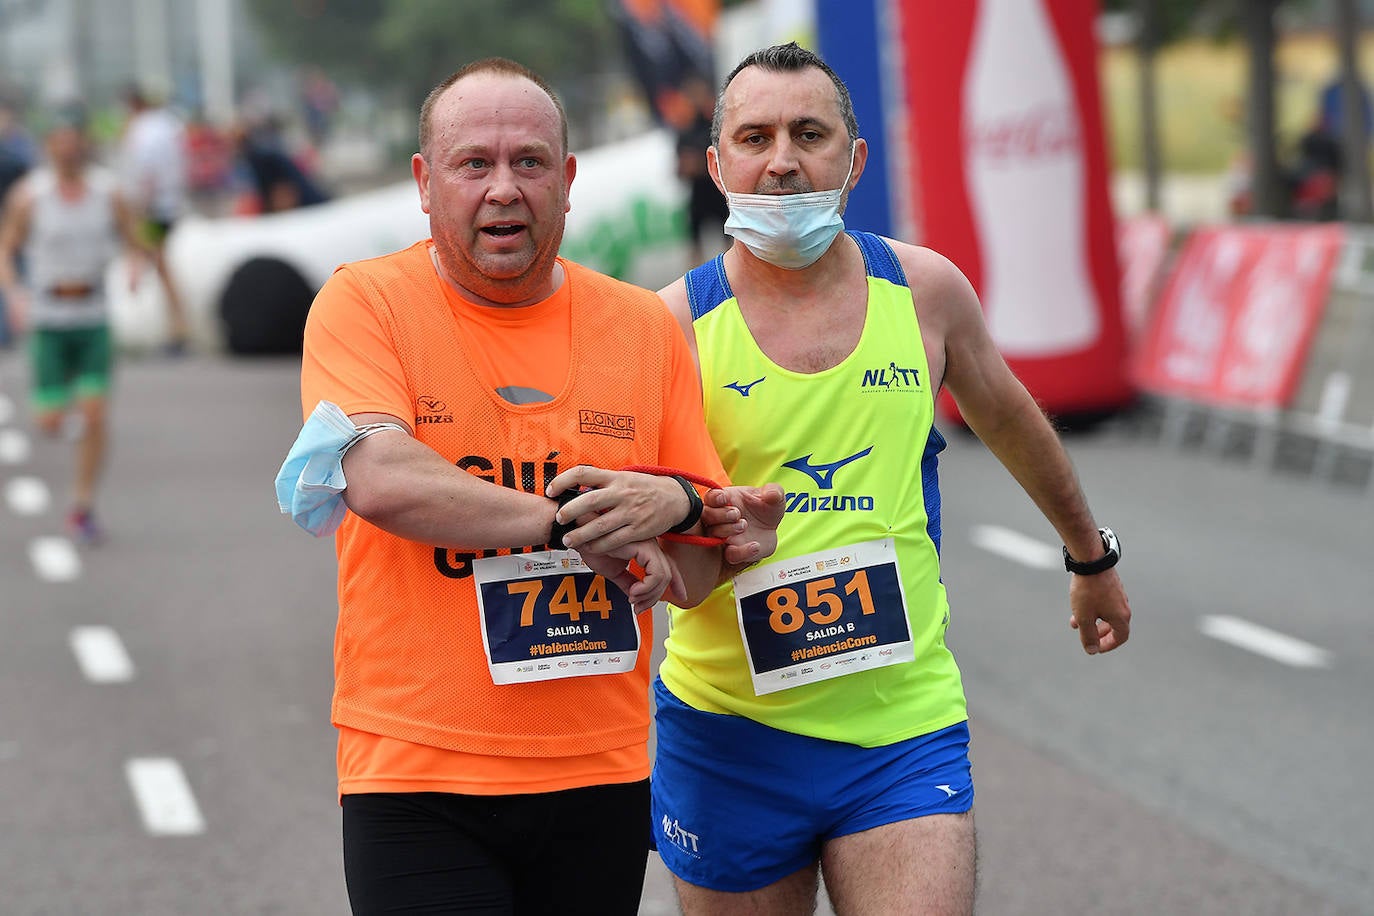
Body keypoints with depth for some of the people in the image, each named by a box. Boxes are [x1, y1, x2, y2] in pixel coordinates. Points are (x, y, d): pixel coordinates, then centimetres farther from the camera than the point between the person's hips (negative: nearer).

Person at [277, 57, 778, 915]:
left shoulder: (645, 325, 7)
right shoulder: (365, 301, -2)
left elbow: (702, 570, 11)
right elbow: (382, 482, -19)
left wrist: (676, 506, -13)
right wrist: (579, 523, -13)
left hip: (601, 779, 4)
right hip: (415, 778, -3)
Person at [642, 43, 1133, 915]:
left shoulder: (926, 290, 1)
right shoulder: (677, 323, -6)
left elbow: (1008, 419, 20)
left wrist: (1091, 555, 33)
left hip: (905, 725, 1)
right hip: (729, 734, 0)